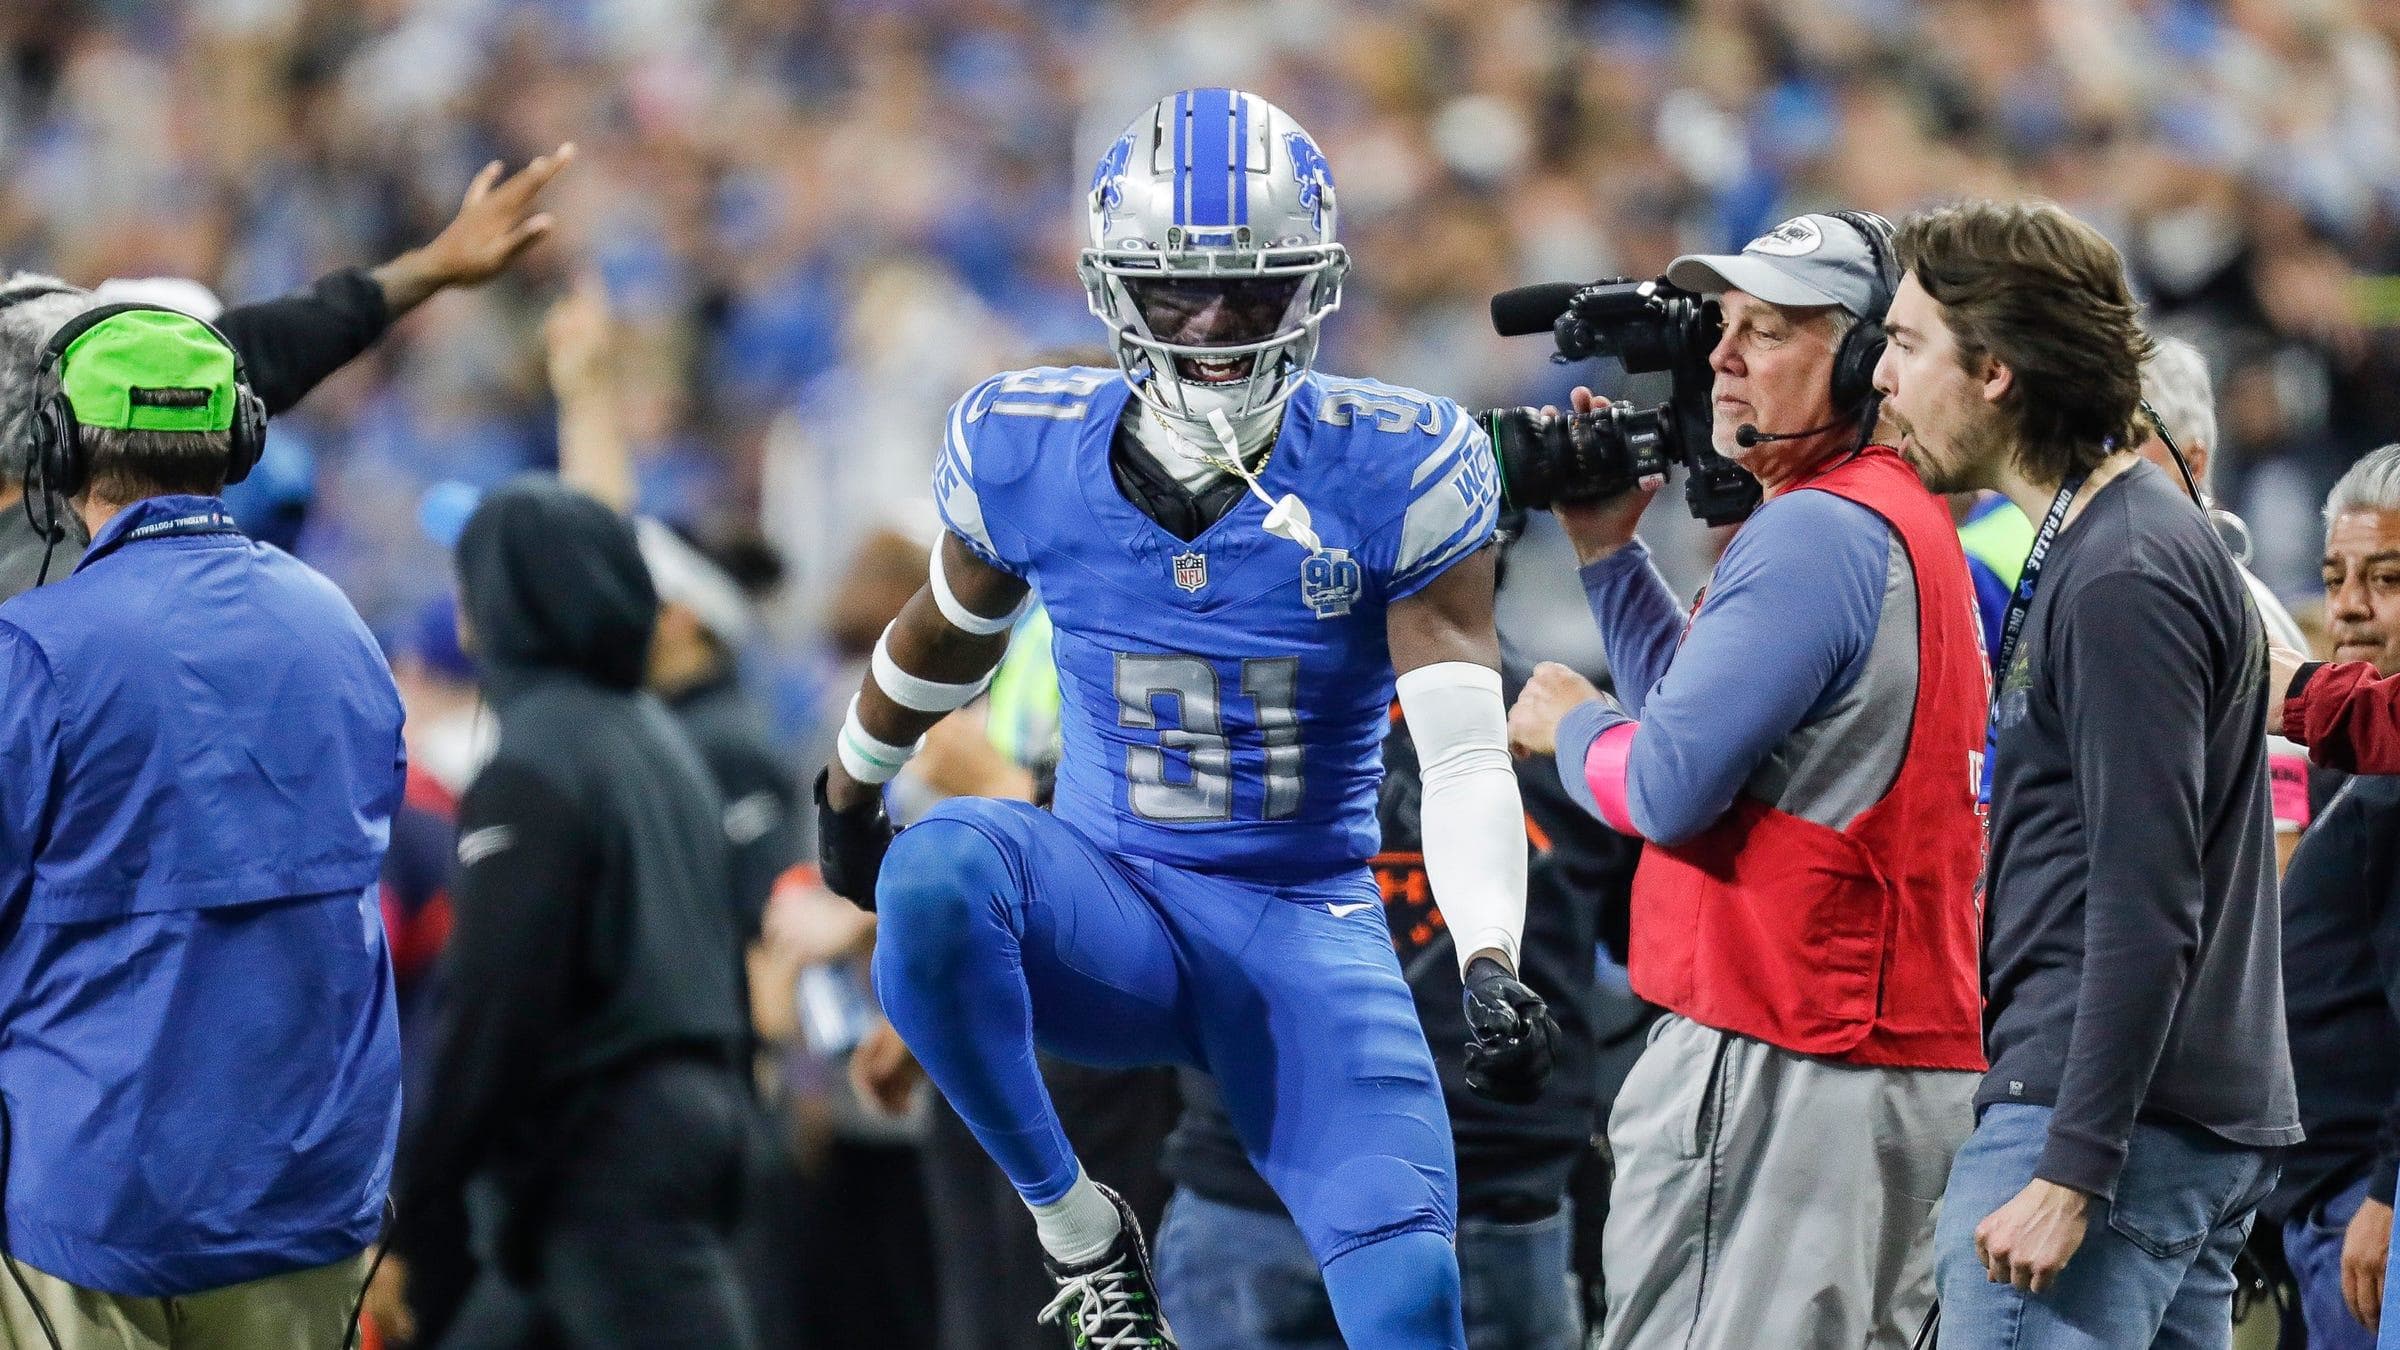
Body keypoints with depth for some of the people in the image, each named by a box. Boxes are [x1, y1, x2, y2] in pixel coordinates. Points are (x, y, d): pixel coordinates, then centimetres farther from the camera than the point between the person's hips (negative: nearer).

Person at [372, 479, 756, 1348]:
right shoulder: (657, 740, 13)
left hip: (598, 1158, -9)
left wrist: (397, 1223, -15)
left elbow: (489, 1022, -18)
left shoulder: (529, 770, -13)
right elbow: (724, 959, 15)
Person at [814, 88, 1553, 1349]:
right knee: (939, 870, -34)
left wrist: (1491, 963, -31)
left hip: (1304, 926, -1)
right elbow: (949, 633, 17)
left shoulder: (1392, 474, -11)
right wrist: (848, 793, 33)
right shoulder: (1028, 455, -5)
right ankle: (1071, 1223, -14)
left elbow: (1465, 756, -16)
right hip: (1110, 904, 1)